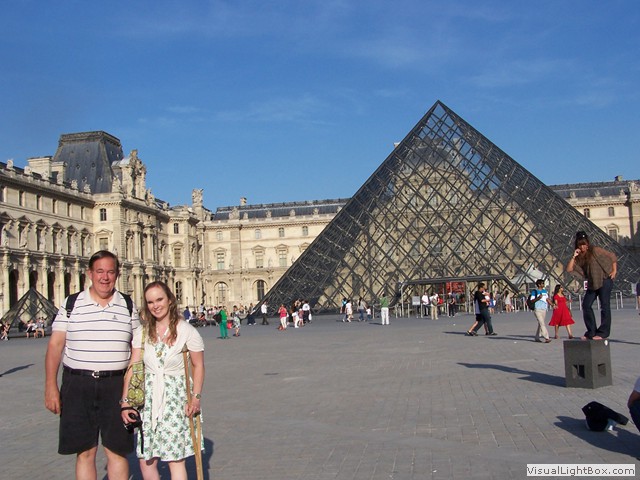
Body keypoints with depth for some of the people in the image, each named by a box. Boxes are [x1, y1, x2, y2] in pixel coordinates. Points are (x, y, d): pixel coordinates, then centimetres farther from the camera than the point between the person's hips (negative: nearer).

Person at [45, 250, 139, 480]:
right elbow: (55, 345, 1)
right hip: (78, 384, 0)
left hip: (116, 386, 1)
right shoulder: (70, 305, 3)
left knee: (117, 451, 4)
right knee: (85, 452, 7)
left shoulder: (128, 306, 7)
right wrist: (50, 386, -7)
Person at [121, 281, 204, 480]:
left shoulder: (186, 331, -6)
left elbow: (198, 366, -1)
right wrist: (125, 401, -3)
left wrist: (196, 398, -9)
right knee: (146, 461, 5)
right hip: (149, 398, 4)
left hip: (175, 398, -4)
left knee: (175, 458, -4)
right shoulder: (142, 333, 6)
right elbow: (132, 368, 3)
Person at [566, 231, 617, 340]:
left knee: (604, 305, -6)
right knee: (586, 305, 0)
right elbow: (569, 269, -6)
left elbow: (612, 256, 0)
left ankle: (603, 332, -4)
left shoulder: (595, 251, -8)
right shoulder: (579, 258, 6)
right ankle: (591, 332, 7)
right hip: (592, 283, 6)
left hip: (604, 279, -6)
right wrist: (574, 256, -10)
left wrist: (614, 271, -4)